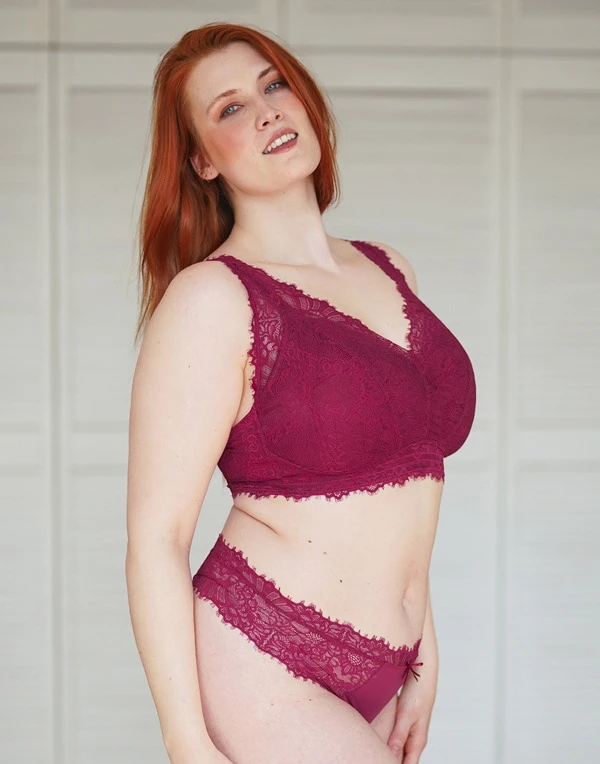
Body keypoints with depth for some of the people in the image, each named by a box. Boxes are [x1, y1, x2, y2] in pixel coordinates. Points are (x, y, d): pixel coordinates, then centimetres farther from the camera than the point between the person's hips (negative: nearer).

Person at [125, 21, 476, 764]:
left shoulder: (390, 270, 10)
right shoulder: (213, 297, -10)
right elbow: (155, 539, -13)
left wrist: (421, 648, 17)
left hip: (375, 675, 6)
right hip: (260, 668, -6)